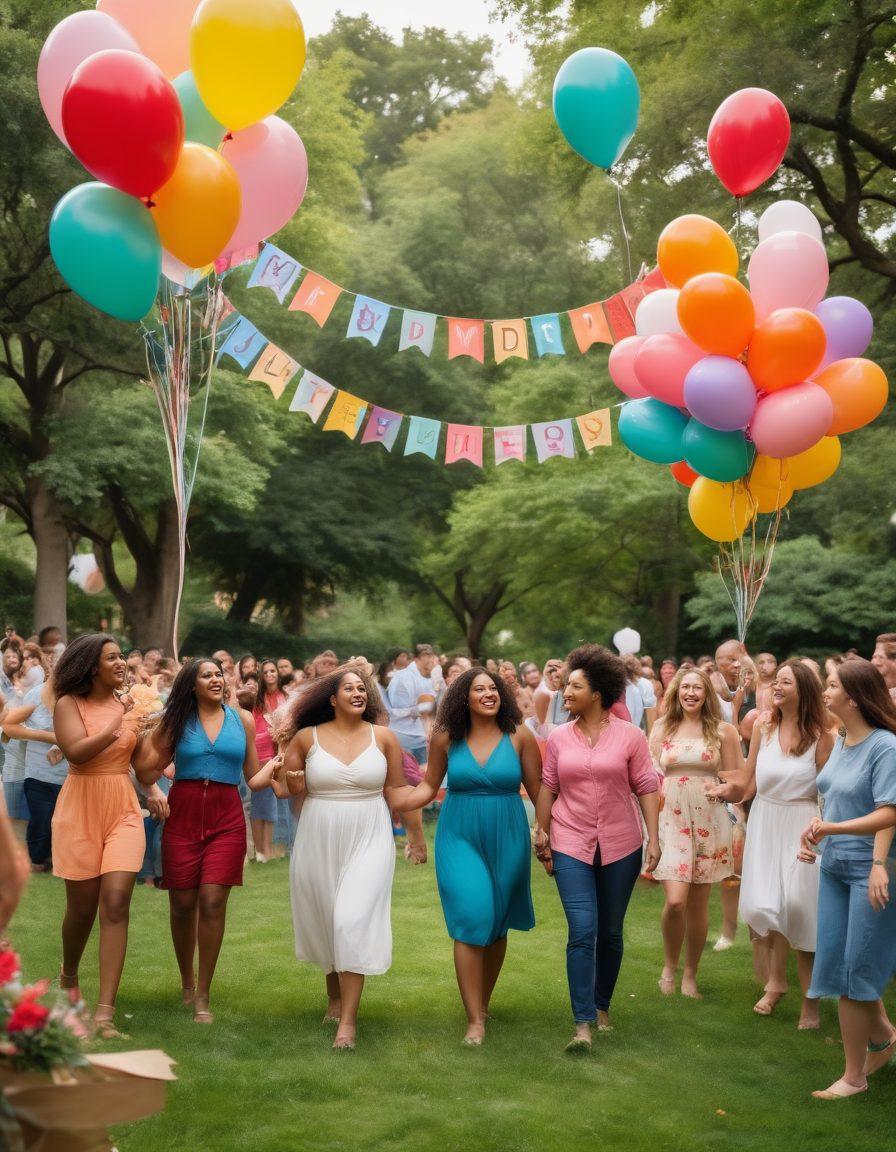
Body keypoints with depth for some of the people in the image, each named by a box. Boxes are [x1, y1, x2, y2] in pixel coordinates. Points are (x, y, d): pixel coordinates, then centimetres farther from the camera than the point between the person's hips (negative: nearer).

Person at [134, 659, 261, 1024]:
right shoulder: (175, 721, 7)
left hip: (227, 818, -1)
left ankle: (202, 996, -1)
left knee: (212, 901, -10)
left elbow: (253, 776, 12)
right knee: (182, 904, 5)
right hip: (182, 815, 1)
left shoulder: (242, 719, 9)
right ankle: (187, 981, 28)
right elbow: (147, 774, 2)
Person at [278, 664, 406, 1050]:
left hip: (368, 840, -2)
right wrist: (294, 783, -10)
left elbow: (398, 792, 6)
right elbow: (286, 783, 12)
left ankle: (348, 1018, -8)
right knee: (323, 921, 11)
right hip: (318, 841, 2)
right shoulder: (306, 737, 0)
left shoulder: (383, 737, 0)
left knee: (353, 922, -12)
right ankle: (335, 995, 36)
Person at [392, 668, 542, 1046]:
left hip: (507, 840, 1)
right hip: (460, 839, -1)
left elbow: (537, 789, 1)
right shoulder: (445, 738, -1)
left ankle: (484, 1004, 32)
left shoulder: (519, 736, -3)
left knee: (497, 924, 11)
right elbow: (429, 787, 7)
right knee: (471, 920, -10)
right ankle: (474, 1020, -5)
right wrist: (386, 802, -5)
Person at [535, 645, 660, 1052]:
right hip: (571, 847, 0)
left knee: (610, 931, 11)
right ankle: (583, 1025, -9)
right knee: (582, 930, -10)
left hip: (620, 847, 0)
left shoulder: (629, 736, -4)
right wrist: (541, 835, 10)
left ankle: (602, 1007, 30)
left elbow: (647, 788, -2)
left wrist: (654, 838, -6)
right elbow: (547, 787, 9)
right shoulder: (559, 737, 2)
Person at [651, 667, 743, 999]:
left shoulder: (721, 731, 2)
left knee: (698, 905, 5)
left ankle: (690, 974, 23)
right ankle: (670, 966, 12)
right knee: (675, 901, -13)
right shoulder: (661, 729, 5)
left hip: (708, 820, 0)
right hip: (671, 819, 0)